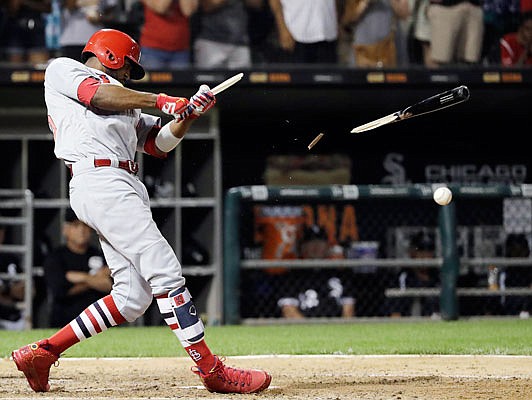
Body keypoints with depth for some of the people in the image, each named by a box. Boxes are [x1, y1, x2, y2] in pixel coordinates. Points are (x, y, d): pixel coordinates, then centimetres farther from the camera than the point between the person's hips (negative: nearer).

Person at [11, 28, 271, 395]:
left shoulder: (123, 104, 34)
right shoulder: (63, 70, 14)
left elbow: (160, 144, 25)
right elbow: (99, 95, -6)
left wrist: (189, 114, 9)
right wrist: (160, 101, -8)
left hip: (127, 188, 9)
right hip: (99, 180, -9)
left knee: (134, 297, 0)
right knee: (165, 270, -16)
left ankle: (42, 352, 6)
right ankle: (210, 369, -18)